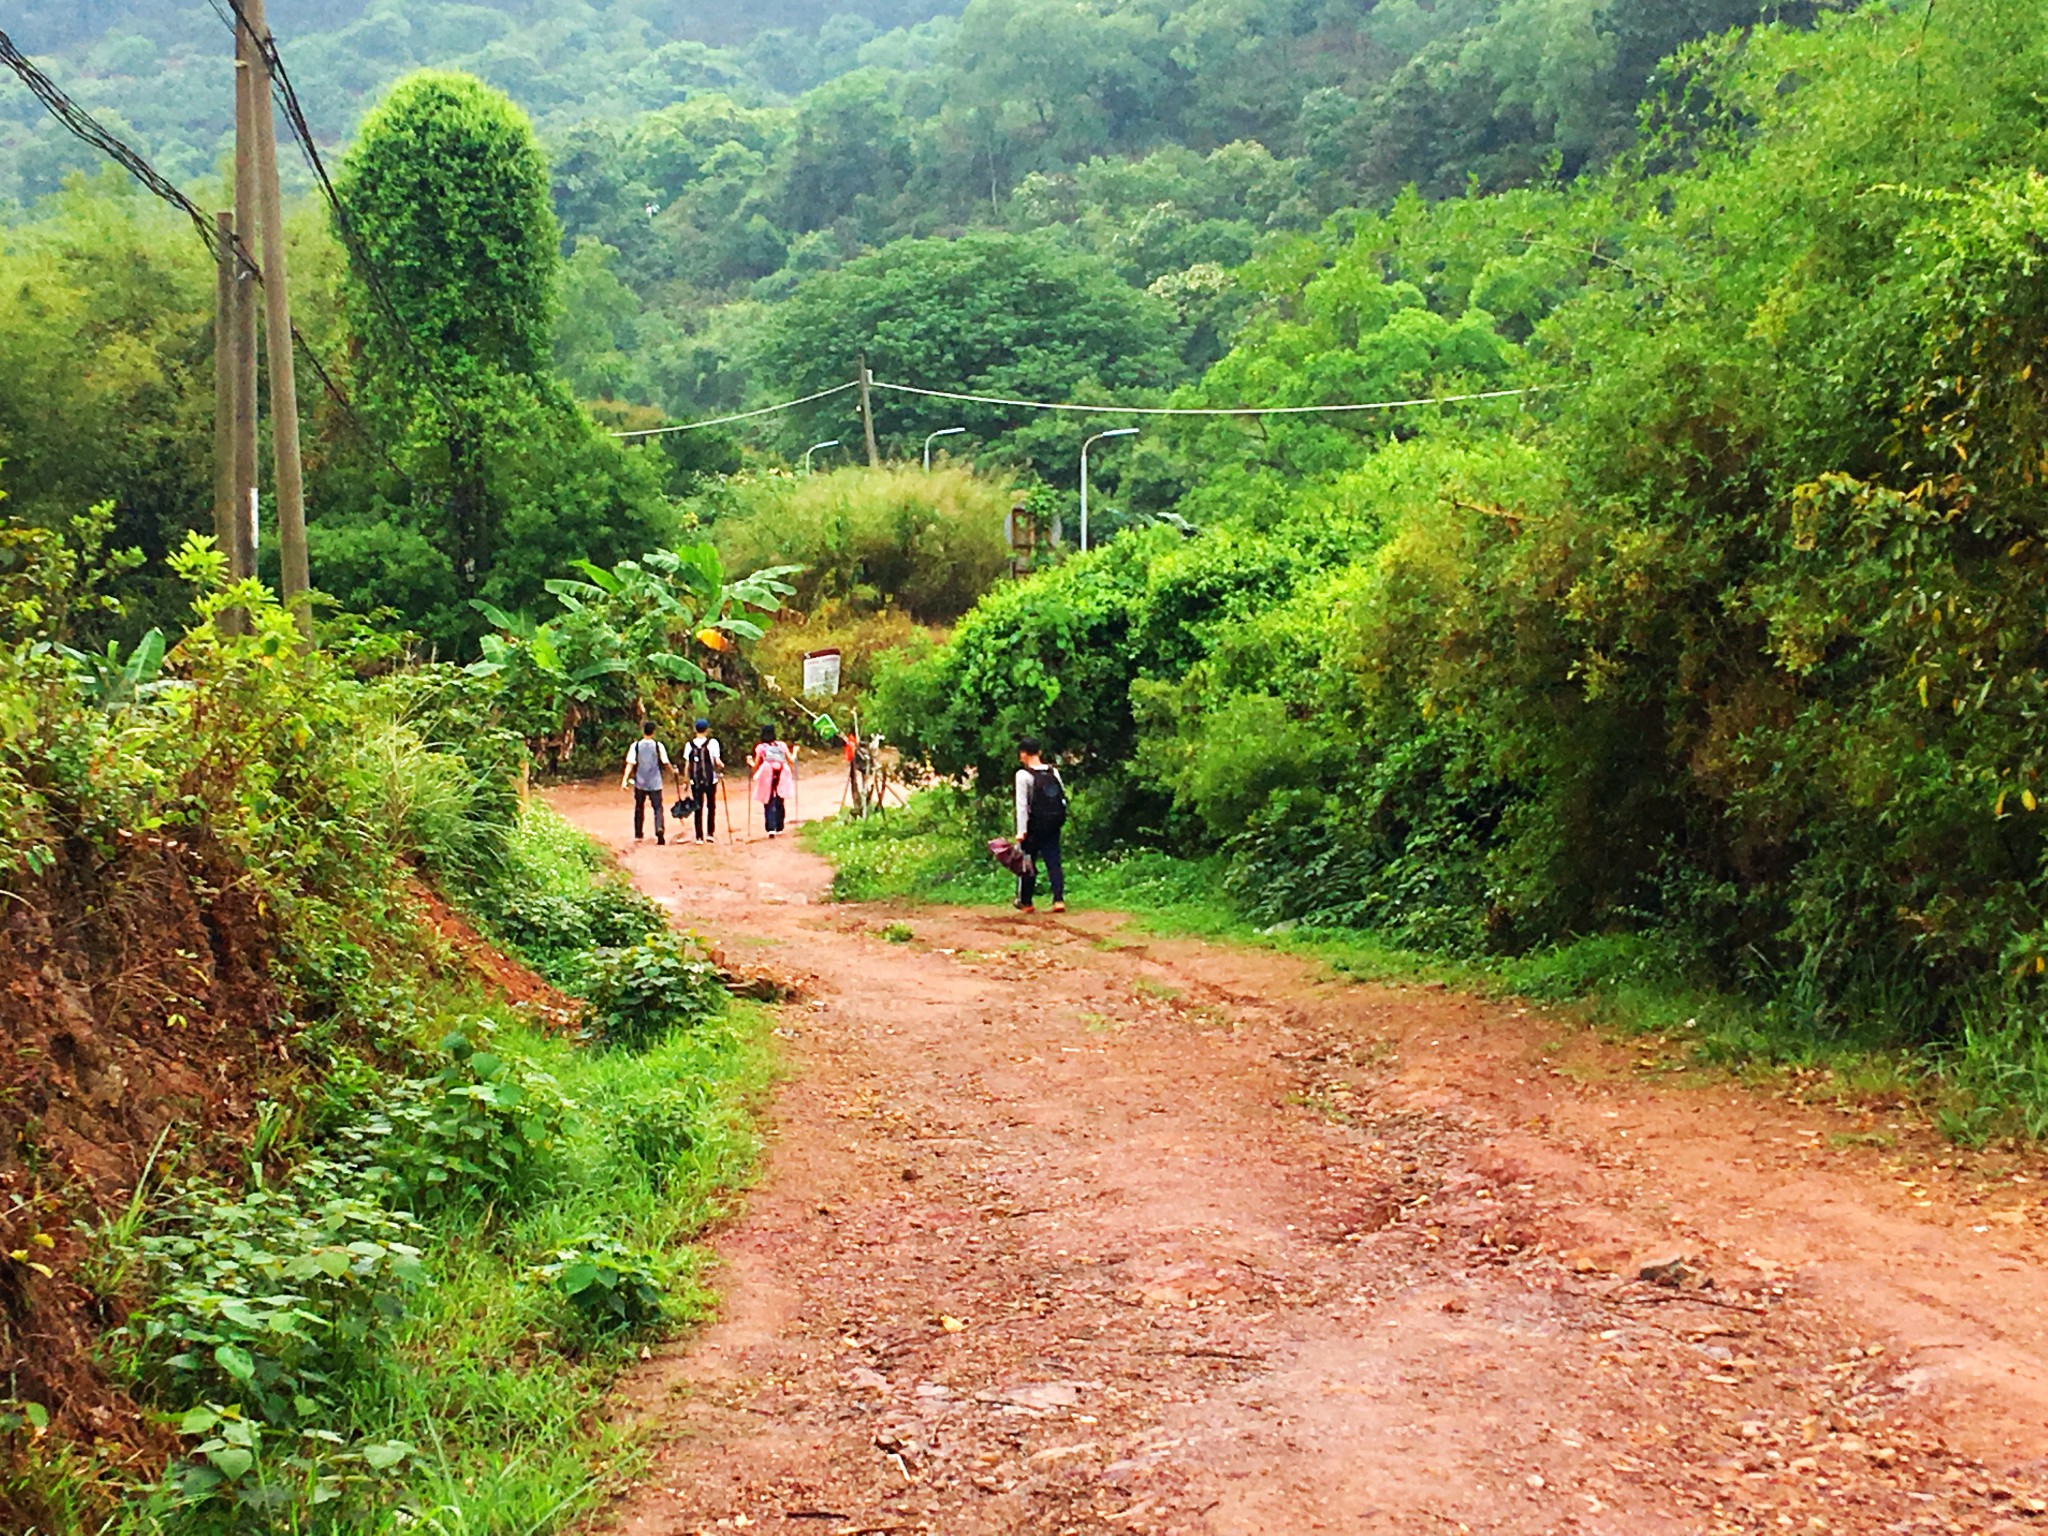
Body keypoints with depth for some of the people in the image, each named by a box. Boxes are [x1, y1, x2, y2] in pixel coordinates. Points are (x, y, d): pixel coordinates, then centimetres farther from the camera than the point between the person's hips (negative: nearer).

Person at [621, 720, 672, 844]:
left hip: (640, 783, 1)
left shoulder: (635, 746, -3)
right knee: (657, 807, -1)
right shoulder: (658, 746, -4)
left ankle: (638, 834, 24)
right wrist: (673, 769, 21)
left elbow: (630, 764, -8)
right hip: (655, 783, -1)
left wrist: (624, 780, -9)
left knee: (639, 808, 17)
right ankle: (659, 829, -26)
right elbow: (666, 763, 1)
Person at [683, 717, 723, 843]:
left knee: (698, 807, 6)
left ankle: (699, 836, 3)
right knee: (711, 806, 13)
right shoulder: (712, 742, -5)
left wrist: (685, 780, 8)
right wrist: (722, 767, 10)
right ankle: (710, 833, 10)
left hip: (695, 780, 1)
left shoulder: (690, 744, 1)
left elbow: (687, 764, 0)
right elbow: (717, 762, -10)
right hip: (710, 779, -1)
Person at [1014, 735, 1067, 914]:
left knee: (1027, 863, 8)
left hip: (1035, 825, -5)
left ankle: (1025, 902, 16)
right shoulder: (1054, 772, 8)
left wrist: (1021, 831, -15)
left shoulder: (1024, 775, -10)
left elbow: (1022, 805, -14)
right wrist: (1058, 819, 15)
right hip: (1054, 824, 5)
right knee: (1053, 861, 5)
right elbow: (1063, 797, 9)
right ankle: (1059, 899, -8)